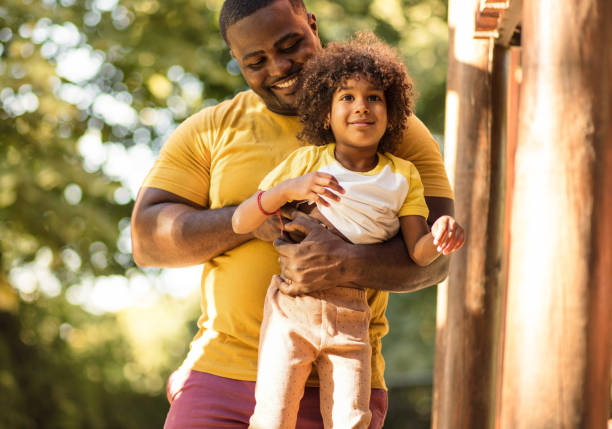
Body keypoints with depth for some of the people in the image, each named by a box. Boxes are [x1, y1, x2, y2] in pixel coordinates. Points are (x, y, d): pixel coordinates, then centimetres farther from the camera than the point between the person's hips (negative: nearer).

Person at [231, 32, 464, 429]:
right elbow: (240, 223, -4)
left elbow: (417, 251, 1)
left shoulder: (402, 176, 8)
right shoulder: (306, 162, 2)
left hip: (350, 317, 2)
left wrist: (439, 237, -23)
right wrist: (288, 189, -21)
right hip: (293, 306, -2)